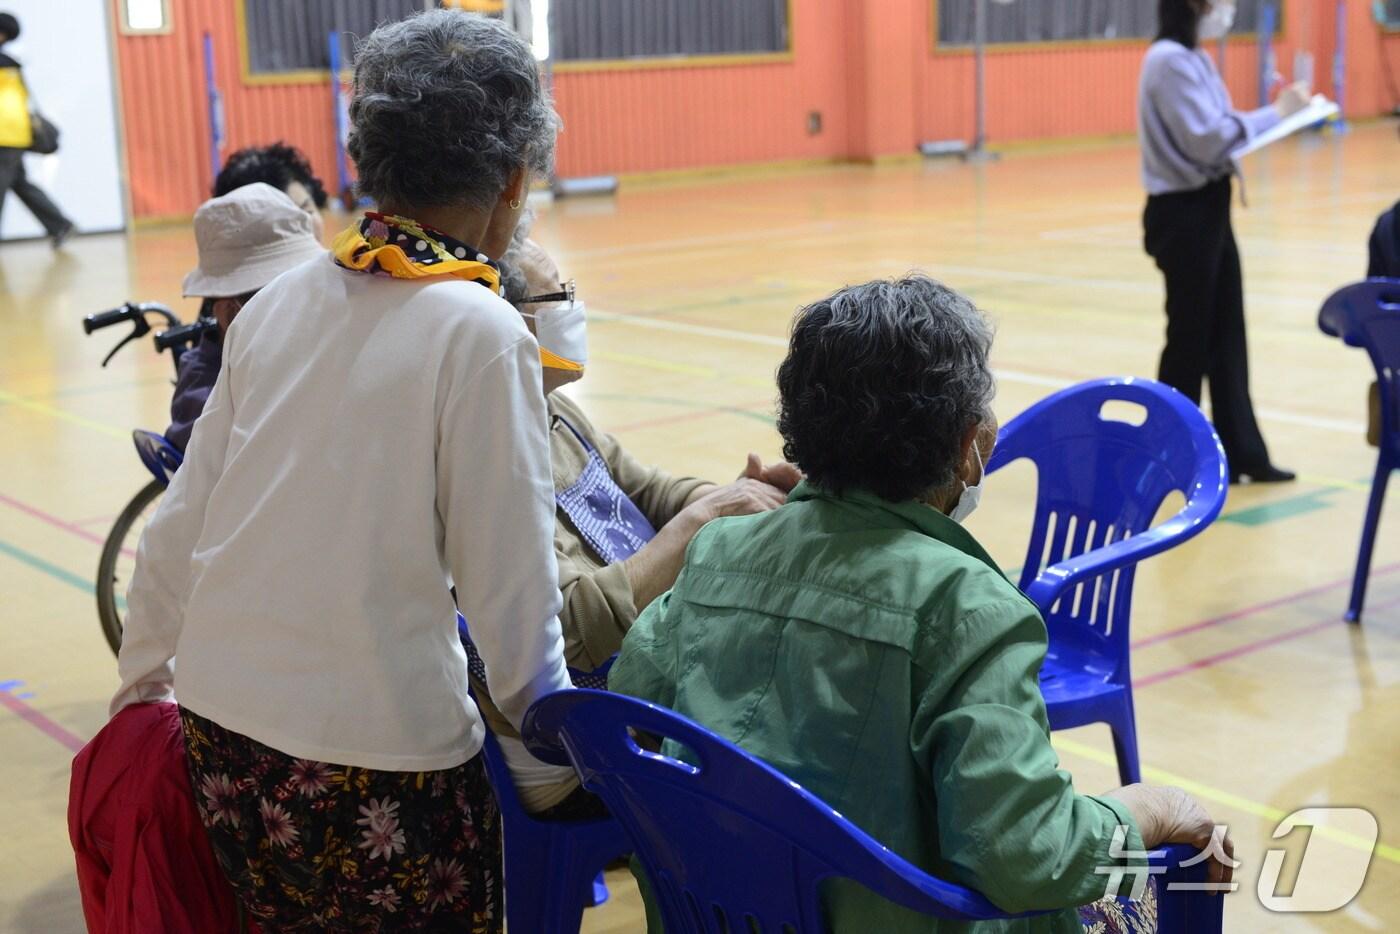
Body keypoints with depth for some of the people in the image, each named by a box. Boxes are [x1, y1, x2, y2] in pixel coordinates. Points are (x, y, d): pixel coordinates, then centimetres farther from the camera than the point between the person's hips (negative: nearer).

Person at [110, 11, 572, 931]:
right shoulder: (481, 332, -15)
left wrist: (140, 682, 21)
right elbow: (511, 592, -13)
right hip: (376, 767, -6)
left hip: (221, 732, 6)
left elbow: (179, 528, 6)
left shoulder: (279, 302, 2)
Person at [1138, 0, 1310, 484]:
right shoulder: (1170, 61, -17)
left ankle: (1240, 453, 17)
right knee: (1190, 337, 1)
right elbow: (1206, 140, -22)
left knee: (1227, 335, 10)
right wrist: (1276, 113, -15)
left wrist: (1276, 116, -1)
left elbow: (1216, 130, 11)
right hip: (1184, 213, -9)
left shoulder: (1194, 59, 13)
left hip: (1208, 208, 9)